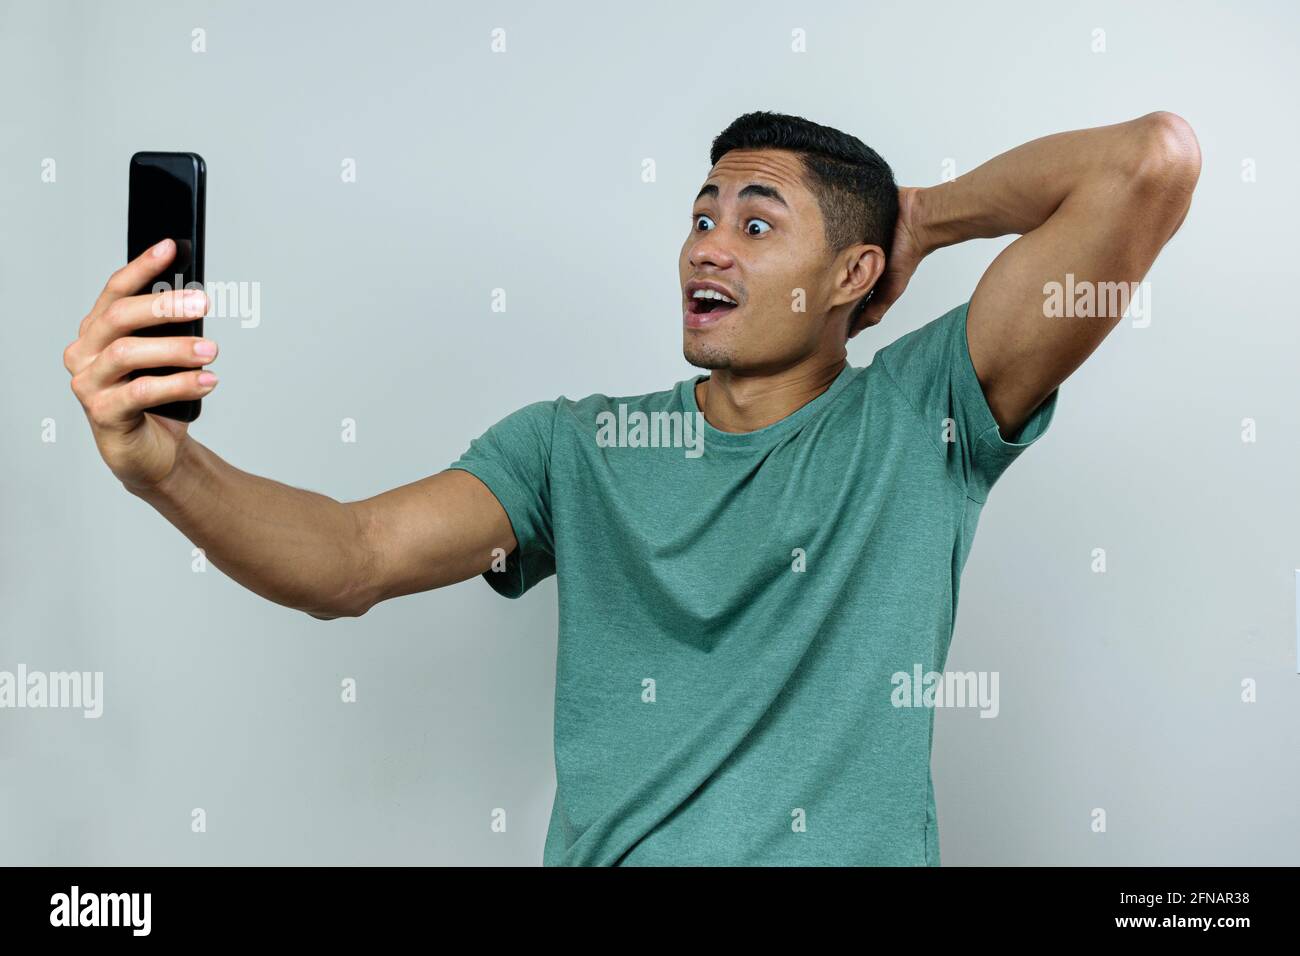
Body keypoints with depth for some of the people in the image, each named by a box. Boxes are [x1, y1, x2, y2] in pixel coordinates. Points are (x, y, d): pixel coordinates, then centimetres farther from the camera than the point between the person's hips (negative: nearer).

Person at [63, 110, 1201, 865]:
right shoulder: (574, 445, 8)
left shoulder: (919, 413, 1)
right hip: (608, 848, 1)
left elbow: (1154, 160, -5)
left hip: (850, 843, 0)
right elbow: (349, 560, -4)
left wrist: (928, 216, 8)